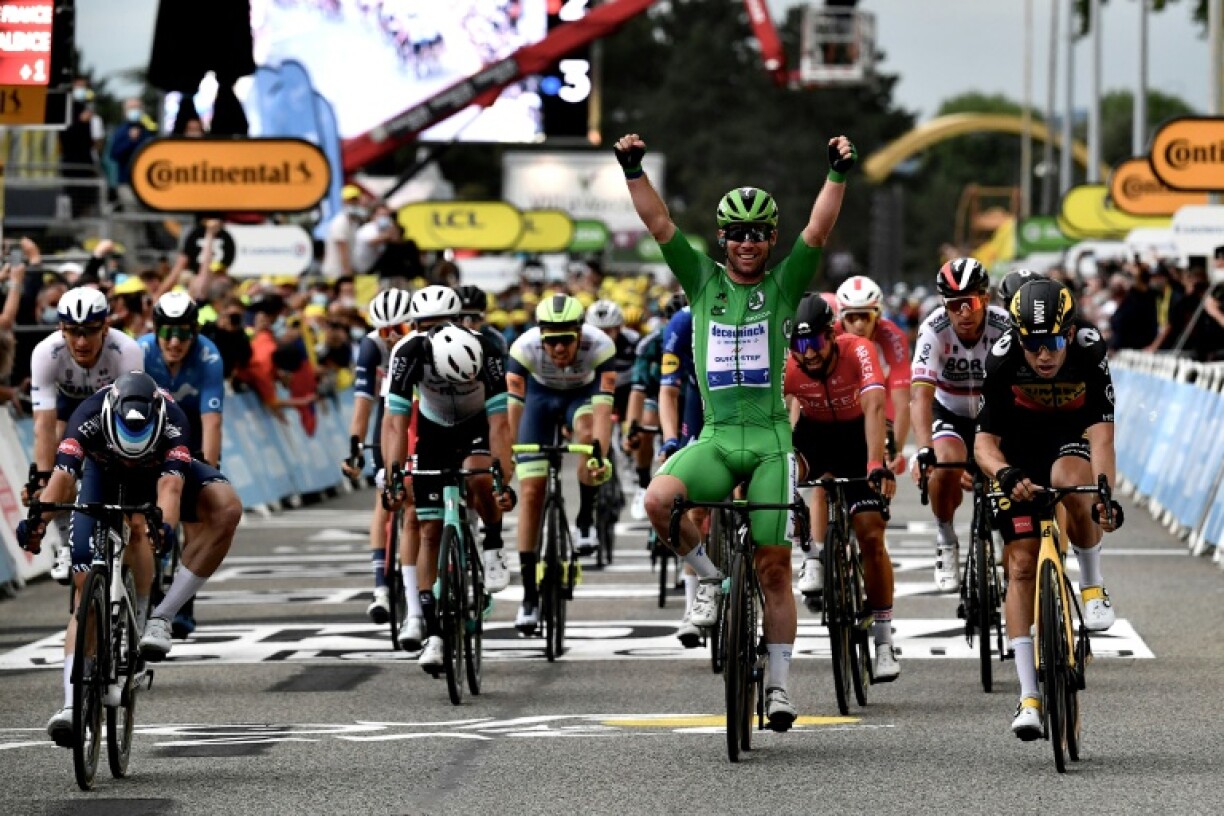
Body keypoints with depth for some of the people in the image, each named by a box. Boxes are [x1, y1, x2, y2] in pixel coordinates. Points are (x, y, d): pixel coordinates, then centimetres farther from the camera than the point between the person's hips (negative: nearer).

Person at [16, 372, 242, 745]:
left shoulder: (171, 420, -38)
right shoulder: (90, 416, -37)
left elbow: (170, 484, -49)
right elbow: (63, 475, -48)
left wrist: (164, 527, -69)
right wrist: (37, 519, -66)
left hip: (158, 470, 0)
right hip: (103, 472, 0)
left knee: (227, 507, -31)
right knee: (85, 585, -17)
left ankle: (161, 618, -24)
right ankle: (71, 704, -20)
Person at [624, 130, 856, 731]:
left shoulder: (783, 286, 6)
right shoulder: (703, 282, 10)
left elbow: (818, 231, -7)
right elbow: (659, 225, 2)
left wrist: (838, 175, -19)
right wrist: (633, 171, -10)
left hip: (770, 438, -1)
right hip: (716, 436, 1)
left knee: (774, 569, -1)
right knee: (658, 500, -28)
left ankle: (778, 684, 8)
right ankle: (709, 577, -1)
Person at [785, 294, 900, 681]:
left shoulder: (858, 351, -36)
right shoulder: (785, 367, -30)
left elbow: (874, 408, -49)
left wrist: (877, 465, -63)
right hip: (815, 432, 4)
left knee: (871, 536, -11)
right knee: (825, 479, -28)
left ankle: (884, 639, -5)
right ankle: (815, 562, -6)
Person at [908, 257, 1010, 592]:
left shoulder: (1006, 327, -25)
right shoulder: (933, 330, -26)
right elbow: (921, 394, -36)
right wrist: (923, 450, -51)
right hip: (950, 413, -1)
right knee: (946, 465, -30)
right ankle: (946, 543, -4)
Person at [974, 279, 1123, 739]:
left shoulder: (1090, 353, -28)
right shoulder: (1003, 360, -26)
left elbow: (1101, 434, -33)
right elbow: (984, 442, -25)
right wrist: (1006, 474, -47)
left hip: (1072, 437, -1)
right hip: (1020, 450, 1)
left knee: (1070, 483, -37)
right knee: (1021, 566, -8)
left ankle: (1093, 587, -11)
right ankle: (1028, 697, -5)